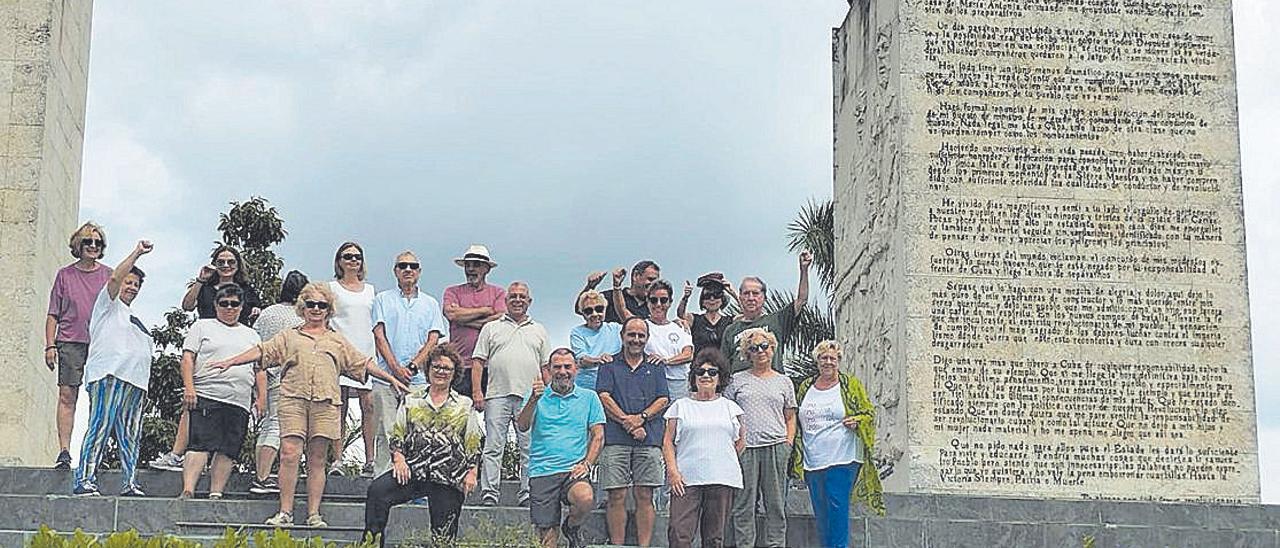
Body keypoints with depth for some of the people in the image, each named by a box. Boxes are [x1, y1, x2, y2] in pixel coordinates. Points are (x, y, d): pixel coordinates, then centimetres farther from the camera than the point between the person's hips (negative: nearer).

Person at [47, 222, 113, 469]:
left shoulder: (108, 275, 11)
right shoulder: (65, 275, 9)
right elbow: (53, 315, 9)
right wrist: (50, 345, 0)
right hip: (71, 342, -1)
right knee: (67, 395, -7)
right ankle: (64, 451, -7)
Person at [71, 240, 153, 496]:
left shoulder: (134, 319, 33)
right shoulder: (108, 304, 14)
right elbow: (115, 277, -4)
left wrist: (144, 381, 16)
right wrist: (137, 253, -3)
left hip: (135, 380, 7)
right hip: (109, 374, -7)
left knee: (130, 435, 0)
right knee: (101, 426, -16)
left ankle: (129, 483, -3)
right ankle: (84, 480, -20)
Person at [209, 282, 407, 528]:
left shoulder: (337, 341, 23)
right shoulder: (288, 336, 19)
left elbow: (363, 363, 23)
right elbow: (262, 351, 11)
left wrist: (391, 379, 18)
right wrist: (231, 362, 1)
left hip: (325, 401, 1)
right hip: (293, 397, -1)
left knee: (317, 459, 1)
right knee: (289, 453, -12)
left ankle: (314, 514, 4)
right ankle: (285, 512, -6)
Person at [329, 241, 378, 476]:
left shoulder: (370, 289, 18)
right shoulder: (332, 288, 8)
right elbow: (324, 320, 3)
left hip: (367, 352, 3)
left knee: (369, 404, -8)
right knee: (339, 406, -3)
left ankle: (370, 461, -5)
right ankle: (337, 460, -1)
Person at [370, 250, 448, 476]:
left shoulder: (430, 303, 15)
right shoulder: (383, 300, 12)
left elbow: (433, 340, 6)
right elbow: (379, 336, 2)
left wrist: (412, 367, -8)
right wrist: (396, 368, -10)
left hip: (419, 380, 1)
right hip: (386, 377, -1)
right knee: (385, 434, -4)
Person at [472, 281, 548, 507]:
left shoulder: (539, 331, 19)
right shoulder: (491, 328, 14)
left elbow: (546, 367, 16)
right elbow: (478, 361, 7)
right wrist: (476, 391, -4)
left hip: (530, 397, 1)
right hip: (497, 395, -1)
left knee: (530, 448, 0)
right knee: (493, 446, -4)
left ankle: (528, 492, 4)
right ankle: (489, 492, -4)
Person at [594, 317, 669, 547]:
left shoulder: (656, 366, 17)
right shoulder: (609, 365, 12)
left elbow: (662, 400, 9)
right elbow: (603, 397, 1)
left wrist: (641, 418, -8)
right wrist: (627, 422, -10)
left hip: (649, 440, 1)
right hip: (615, 440, -1)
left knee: (645, 496, -1)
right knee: (616, 496, -4)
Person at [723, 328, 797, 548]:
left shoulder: (784, 382, 14)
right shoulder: (738, 380, 10)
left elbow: (790, 417, 17)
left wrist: (788, 443, 4)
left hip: (775, 446, 1)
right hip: (744, 448, -1)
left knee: (776, 503, 2)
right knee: (744, 503, -1)